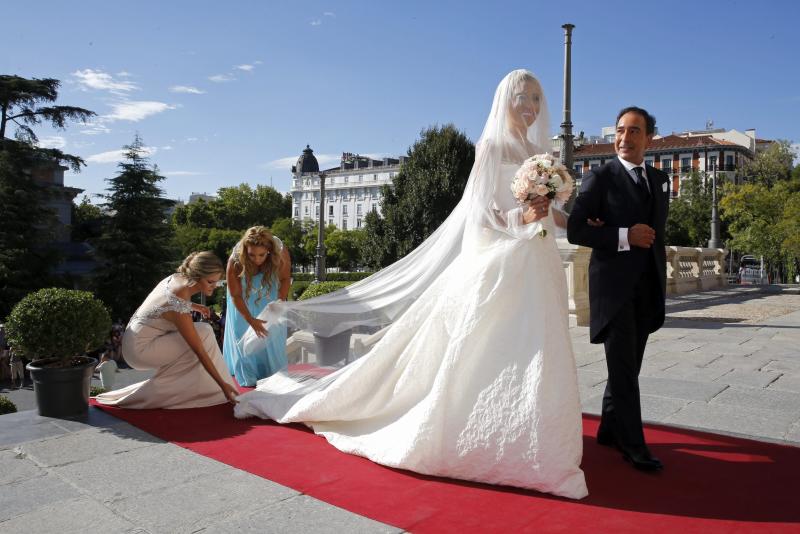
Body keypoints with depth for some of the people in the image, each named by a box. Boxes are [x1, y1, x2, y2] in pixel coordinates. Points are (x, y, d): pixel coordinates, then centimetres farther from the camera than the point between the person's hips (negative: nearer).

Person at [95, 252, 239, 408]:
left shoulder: (177, 277, -8)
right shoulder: (179, 310, -30)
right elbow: (200, 352, -25)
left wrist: (193, 306, 9)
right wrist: (223, 384, -21)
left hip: (135, 340, 9)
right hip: (140, 350, -9)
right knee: (204, 333, -15)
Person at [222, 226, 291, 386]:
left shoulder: (280, 252, -35)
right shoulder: (235, 262, -37)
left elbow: (285, 279, -14)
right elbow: (235, 295, -23)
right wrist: (251, 320, -25)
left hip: (270, 293, 2)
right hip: (245, 298, -1)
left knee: (273, 334, 6)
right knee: (244, 334, 1)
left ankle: (274, 373, 22)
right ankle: (247, 376, 16)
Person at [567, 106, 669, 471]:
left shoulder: (660, 180, 13)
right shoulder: (600, 177, -5)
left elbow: (658, 231, 18)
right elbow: (575, 230, -11)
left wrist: (660, 281, 11)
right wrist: (625, 236, -17)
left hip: (647, 287, 6)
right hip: (614, 285, -6)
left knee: (628, 366, 13)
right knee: (623, 368, -4)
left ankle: (609, 430, 27)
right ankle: (633, 444, 6)